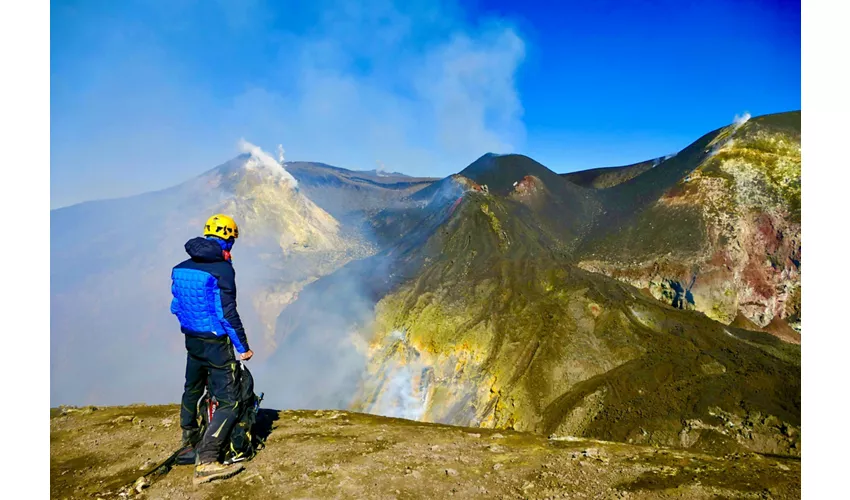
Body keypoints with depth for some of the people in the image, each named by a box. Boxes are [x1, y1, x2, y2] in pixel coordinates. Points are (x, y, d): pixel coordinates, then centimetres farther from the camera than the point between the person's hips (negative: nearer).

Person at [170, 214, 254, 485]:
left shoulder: (181, 267, 3)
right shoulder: (222, 268, -20)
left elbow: (176, 306, 12)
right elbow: (227, 313, -21)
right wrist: (243, 346, -13)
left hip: (191, 339, 8)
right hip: (216, 343, -8)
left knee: (193, 387, 29)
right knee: (228, 402, -2)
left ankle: (189, 435, 52)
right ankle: (206, 461, -9)